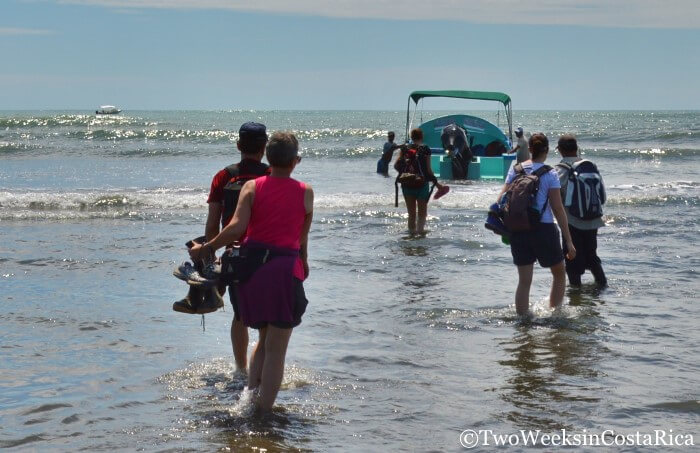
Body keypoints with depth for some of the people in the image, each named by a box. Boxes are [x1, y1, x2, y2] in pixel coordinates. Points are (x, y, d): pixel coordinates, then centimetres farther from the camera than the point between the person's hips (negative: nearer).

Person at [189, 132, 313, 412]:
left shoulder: (252, 187, 3)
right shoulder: (305, 192, 2)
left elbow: (236, 227, -11)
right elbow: (302, 238, 6)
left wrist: (205, 249, -1)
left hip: (251, 265, 3)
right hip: (285, 268, -3)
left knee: (265, 338, 25)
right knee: (276, 349, 4)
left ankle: (251, 390, 11)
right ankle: (264, 411, 2)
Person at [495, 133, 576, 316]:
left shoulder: (516, 169, 4)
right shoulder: (550, 174, -7)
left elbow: (501, 200, -2)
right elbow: (558, 209, -9)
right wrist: (569, 241, -6)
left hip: (518, 230, 4)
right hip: (543, 229, -4)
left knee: (524, 281, 9)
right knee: (559, 274, 16)